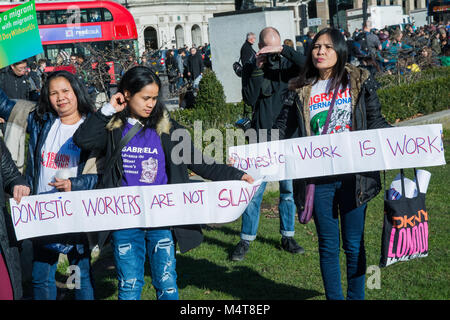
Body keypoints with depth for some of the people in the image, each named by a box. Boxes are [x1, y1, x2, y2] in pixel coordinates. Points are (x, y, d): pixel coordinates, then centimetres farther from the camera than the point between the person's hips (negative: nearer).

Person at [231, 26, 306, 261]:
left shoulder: (287, 64, 6)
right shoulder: (251, 69, 5)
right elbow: (249, 99, -7)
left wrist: (284, 50, -21)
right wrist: (258, 69, -12)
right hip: (263, 137, -1)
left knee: (289, 188, 9)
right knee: (255, 189, -2)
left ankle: (287, 237, 22)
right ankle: (246, 240, 7)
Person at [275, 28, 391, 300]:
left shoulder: (359, 81, 3)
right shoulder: (301, 90, 6)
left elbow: (375, 122, 7)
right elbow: (283, 131, 8)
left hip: (353, 177, -1)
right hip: (319, 179, 1)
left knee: (354, 244, 7)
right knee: (328, 245, 9)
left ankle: (356, 297, 22)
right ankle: (333, 297, 22)